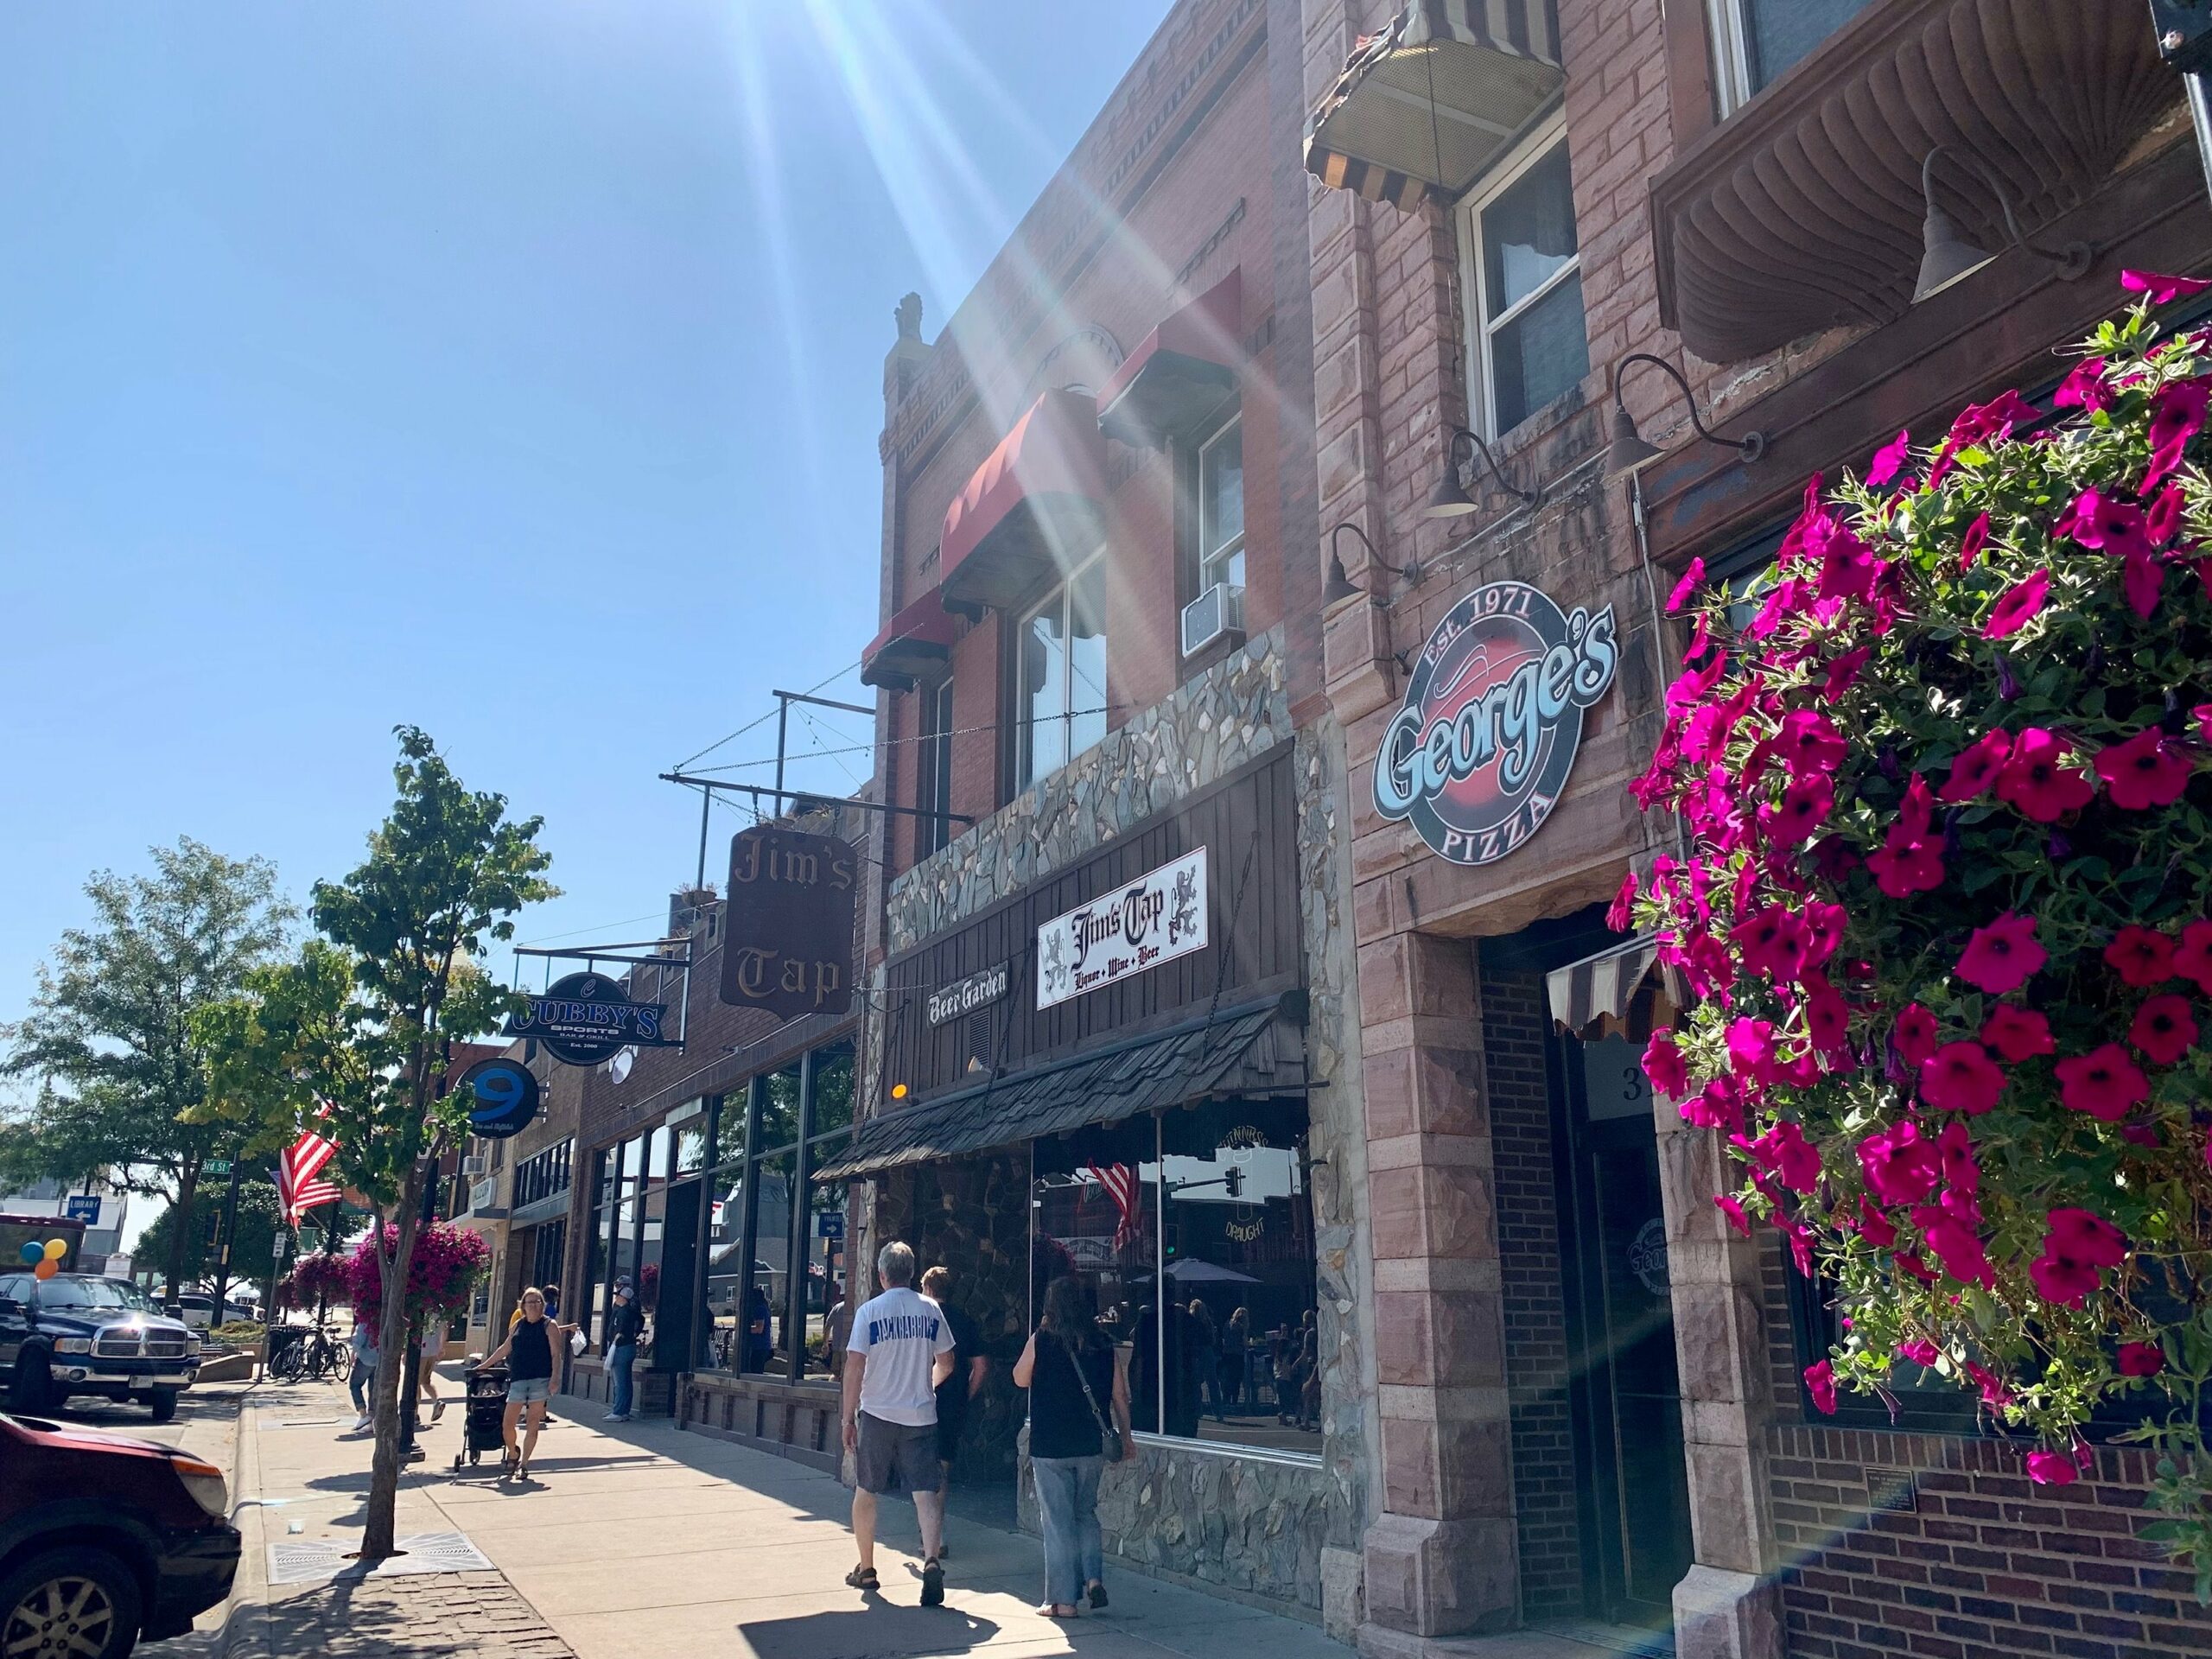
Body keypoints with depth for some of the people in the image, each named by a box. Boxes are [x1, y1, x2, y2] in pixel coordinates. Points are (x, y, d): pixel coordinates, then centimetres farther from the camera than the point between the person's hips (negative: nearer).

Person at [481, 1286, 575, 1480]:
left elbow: (556, 1354, -5)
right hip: (518, 1380, 4)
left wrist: (554, 1378, -14)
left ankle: (523, 1464, 7)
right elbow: (504, 1349, 22)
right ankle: (513, 1454, 28)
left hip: (540, 1380, -4)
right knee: (507, 1424, 1)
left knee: (533, 1424, -2)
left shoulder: (549, 1326, 1)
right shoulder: (518, 1325, 13)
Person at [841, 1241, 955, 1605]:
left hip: (877, 1414, -1)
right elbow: (946, 1364, 11)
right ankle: (932, 1559, -22)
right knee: (926, 1492, -1)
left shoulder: (869, 1310, -6)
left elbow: (854, 1367, -9)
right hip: (921, 1415, 2)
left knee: (865, 1492, 15)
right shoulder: (931, 1309, 3)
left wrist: (848, 1418, -2)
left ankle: (866, 1570, 24)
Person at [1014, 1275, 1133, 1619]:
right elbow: (1120, 1394, 4)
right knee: (1086, 1514, 20)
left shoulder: (1042, 1339, -9)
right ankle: (1094, 1577, 4)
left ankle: (1063, 1600, 7)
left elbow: (1020, 1379, 6)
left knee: (1059, 1522, 4)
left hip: (1049, 1447, -3)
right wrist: (1125, 1436, 14)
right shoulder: (1102, 1342, 0)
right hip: (1091, 1446, 3)